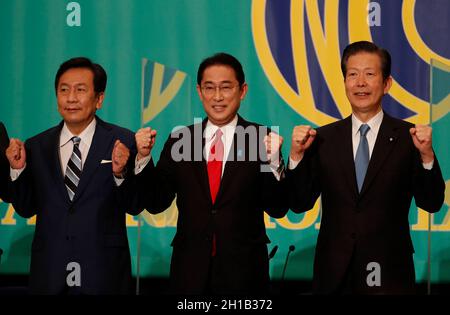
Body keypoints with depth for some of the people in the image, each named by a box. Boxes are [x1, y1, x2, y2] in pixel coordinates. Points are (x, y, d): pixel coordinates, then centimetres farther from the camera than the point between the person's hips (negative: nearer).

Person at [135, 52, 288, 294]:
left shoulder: (262, 140, -3)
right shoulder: (179, 140, 5)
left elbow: (278, 210, -7)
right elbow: (156, 203, 6)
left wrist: (273, 161, -21)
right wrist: (144, 157, -7)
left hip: (244, 272, -2)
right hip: (190, 272, 2)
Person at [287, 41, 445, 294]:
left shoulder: (408, 137, -3)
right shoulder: (324, 138, 2)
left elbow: (431, 204, -6)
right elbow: (300, 204, 2)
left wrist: (426, 155, -21)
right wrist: (297, 155, -11)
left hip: (388, 273, -1)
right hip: (334, 273, 2)